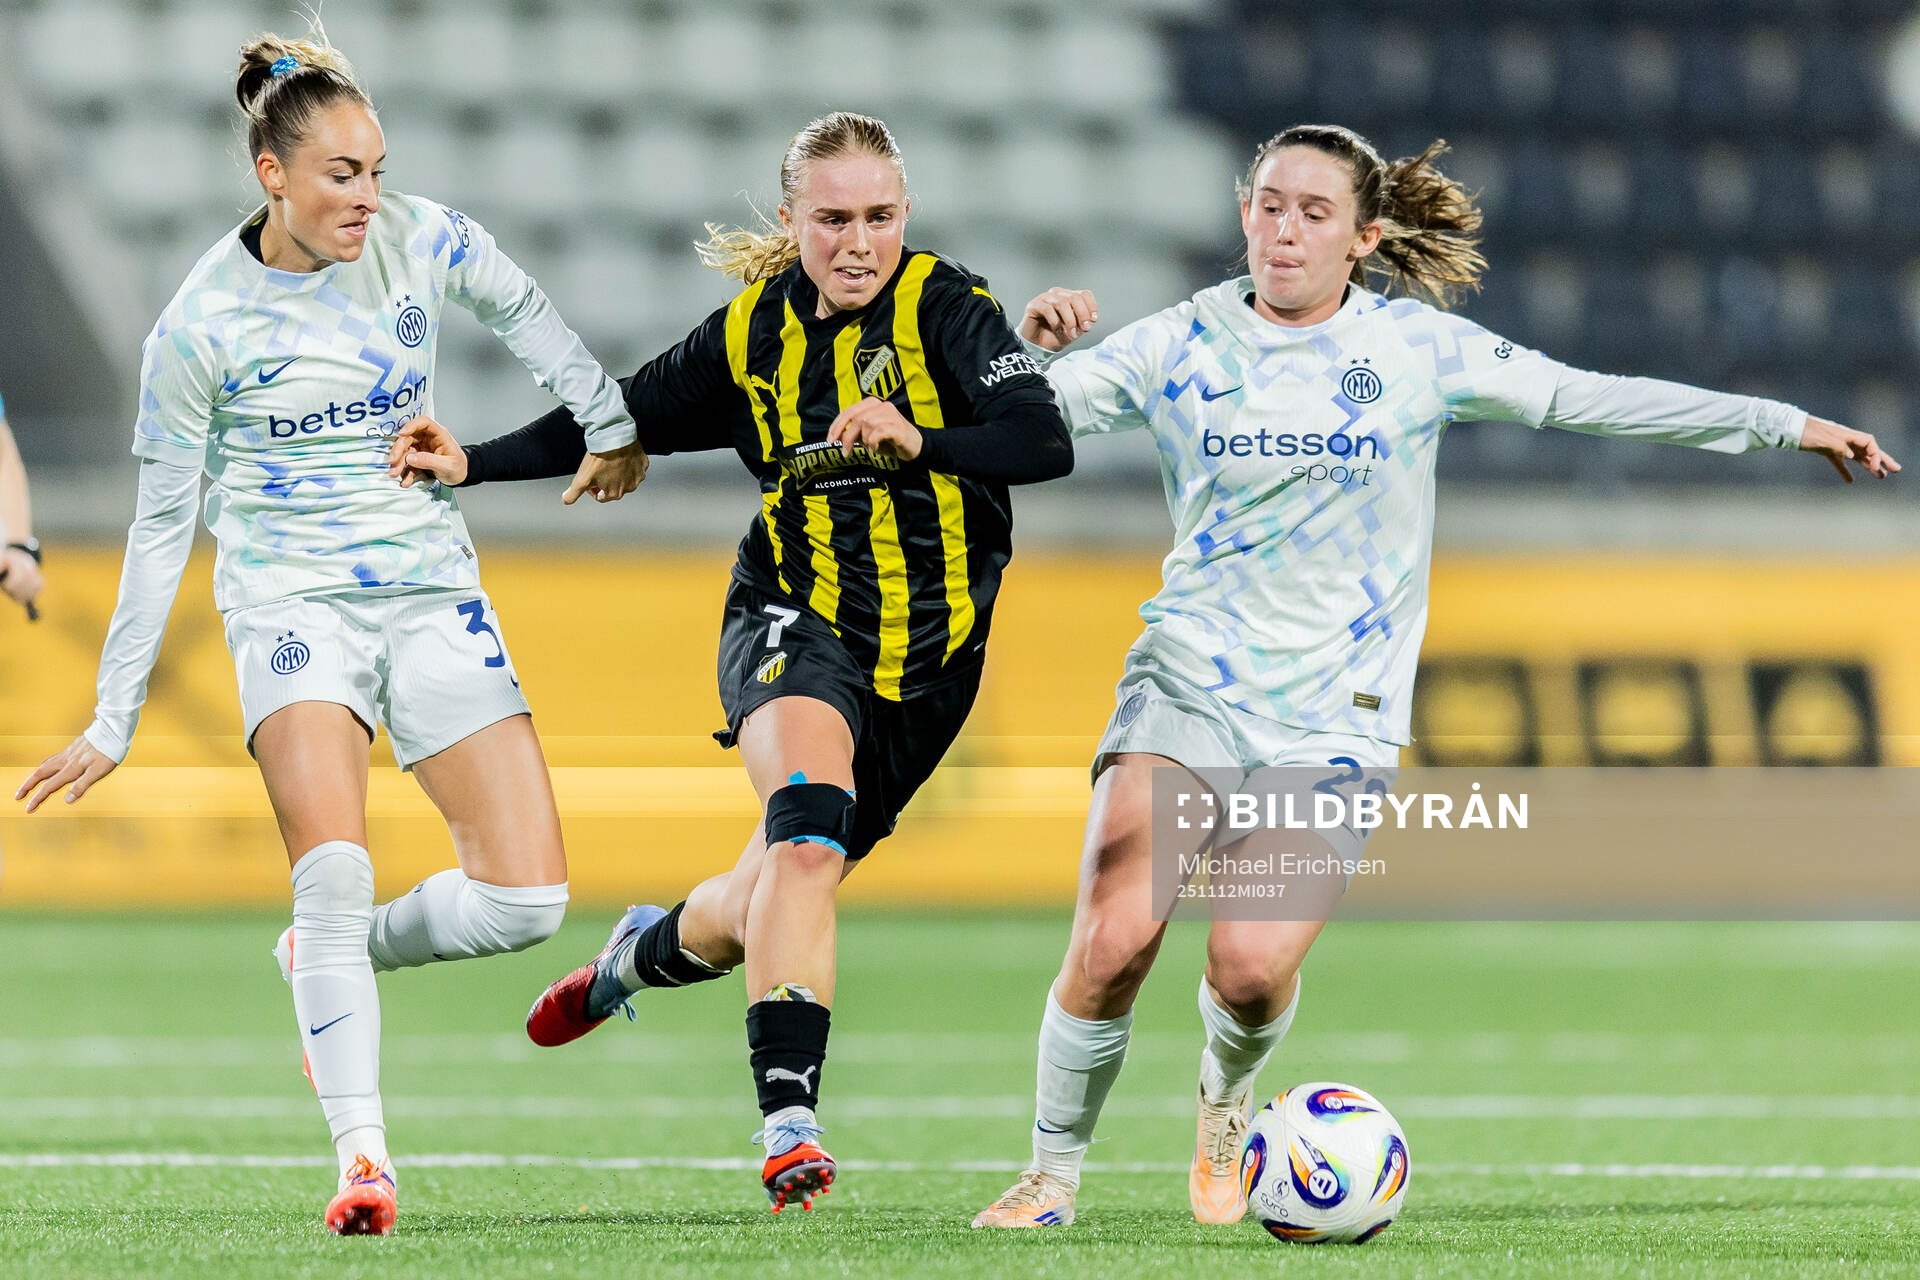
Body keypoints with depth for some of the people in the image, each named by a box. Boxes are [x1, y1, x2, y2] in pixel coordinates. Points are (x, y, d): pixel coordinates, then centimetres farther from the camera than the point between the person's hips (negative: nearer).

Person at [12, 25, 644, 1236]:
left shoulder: (423, 241, -3)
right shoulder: (202, 324, -9)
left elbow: (524, 313, 19)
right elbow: (163, 522, 0)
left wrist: (611, 424, 27)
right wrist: (114, 720, 2)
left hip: (433, 592, 3)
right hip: (290, 601, -3)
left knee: (527, 897, -7)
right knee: (335, 863, -26)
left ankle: (331, 955, 21)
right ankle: (363, 1158, -22)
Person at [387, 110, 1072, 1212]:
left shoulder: (944, 306, -11)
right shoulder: (753, 331, 0)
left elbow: (1047, 443, -24)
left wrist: (920, 441, -40)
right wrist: (474, 463, 3)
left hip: (927, 659, 0)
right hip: (793, 624, 0)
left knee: (773, 902, 12)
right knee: (807, 832, -32)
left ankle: (646, 953, 49)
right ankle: (790, 1120, -37)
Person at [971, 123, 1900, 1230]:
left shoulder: (1417, 348, 2)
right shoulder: (1182, 346, 2)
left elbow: (1587, 397, 6)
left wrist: (1783, 423, 6)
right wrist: (1039, 344, -22)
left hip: (1336, 710, 0)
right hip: (1189, 675, 0)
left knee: (1254, 965, -18)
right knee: (1112, 941, -17)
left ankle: (1228, 1099, 18)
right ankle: (1054, 1175, 3)